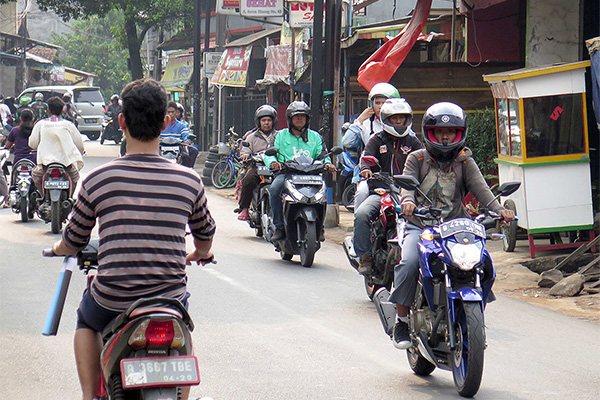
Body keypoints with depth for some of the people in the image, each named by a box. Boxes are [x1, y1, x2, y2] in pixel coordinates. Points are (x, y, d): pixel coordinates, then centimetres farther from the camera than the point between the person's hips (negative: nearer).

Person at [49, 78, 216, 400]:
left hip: (111, 305, -1)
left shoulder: (97, 180, -7)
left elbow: (72, 243, 7)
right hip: (169, 299, 1)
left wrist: (59, 248, 32)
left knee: (85, 319, 33)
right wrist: (201, 254, 41)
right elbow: (205, 234, 16)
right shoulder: (189, 181, -3)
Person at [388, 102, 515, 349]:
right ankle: (402, 320, -13)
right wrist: (408, 200, -32)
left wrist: (497, 209, -24)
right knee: (409, 263, -29)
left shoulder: (464, 162, 12)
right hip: (420, 226, -1)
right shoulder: (417, 159, 10)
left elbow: (479, 187, -4)